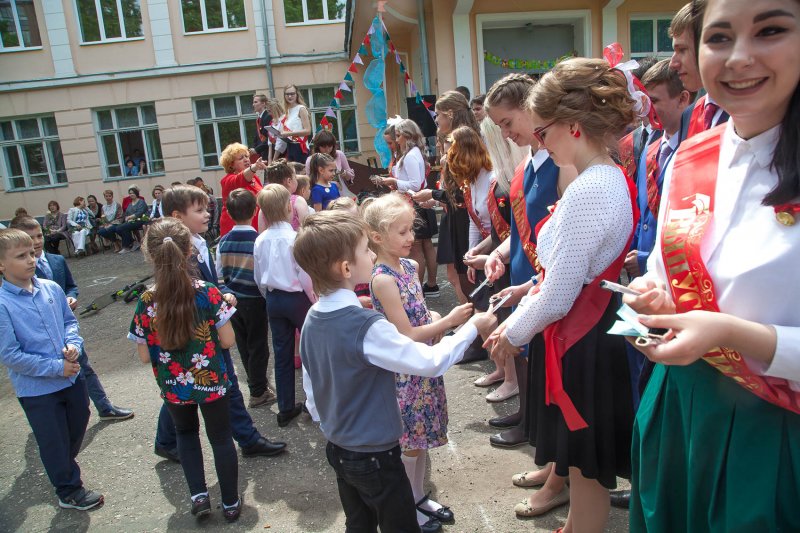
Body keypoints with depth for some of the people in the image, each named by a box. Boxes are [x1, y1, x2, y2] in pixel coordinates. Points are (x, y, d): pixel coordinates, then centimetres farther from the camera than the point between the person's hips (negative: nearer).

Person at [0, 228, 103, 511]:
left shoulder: (51, 288, -4)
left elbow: (69, 320, 10)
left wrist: (73, 343, -11)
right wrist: (57, 368, -18)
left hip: (72, 377, 6)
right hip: (37, 389, -5)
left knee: (77, 430, 23)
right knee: (55, 443, 12)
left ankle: (63, 471, 51)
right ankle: (69, 491, 34)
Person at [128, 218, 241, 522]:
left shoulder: (147, 303, -16)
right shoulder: (208, 293, -20)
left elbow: (145, 357, -7)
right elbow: (227, 341, -12)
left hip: (174, 388, 2)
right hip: (212, 382, -1)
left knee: (186, 433, 29)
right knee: (221, 439, 17)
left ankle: (198, 494, 22)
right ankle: (230, 504, 30)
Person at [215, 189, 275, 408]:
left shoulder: (224, 241, -7)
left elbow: (219, 273, 1)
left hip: (233, 298, 5)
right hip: (254, 299, -4)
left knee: (243, 344, 19)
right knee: (258, 345, 8)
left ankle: (255, 381, 36)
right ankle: (258, 392, 17)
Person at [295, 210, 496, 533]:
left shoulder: (312, 321, -5)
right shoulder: (367, 328, -30)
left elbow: (310, 388, 5)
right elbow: (430, 362, -24)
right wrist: (471, 328, -10)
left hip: (337, 449, 8)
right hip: (374, 455, -7)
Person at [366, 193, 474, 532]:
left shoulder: (409, 266, 3)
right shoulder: (383, 279, -22)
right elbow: (407, 335, -21)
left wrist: (447, 319, -4)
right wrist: (450, 321, -19)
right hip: (402, 371, -8)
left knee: (420, 437, 21)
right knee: (409, 443, 8)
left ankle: (419, 497, 40)